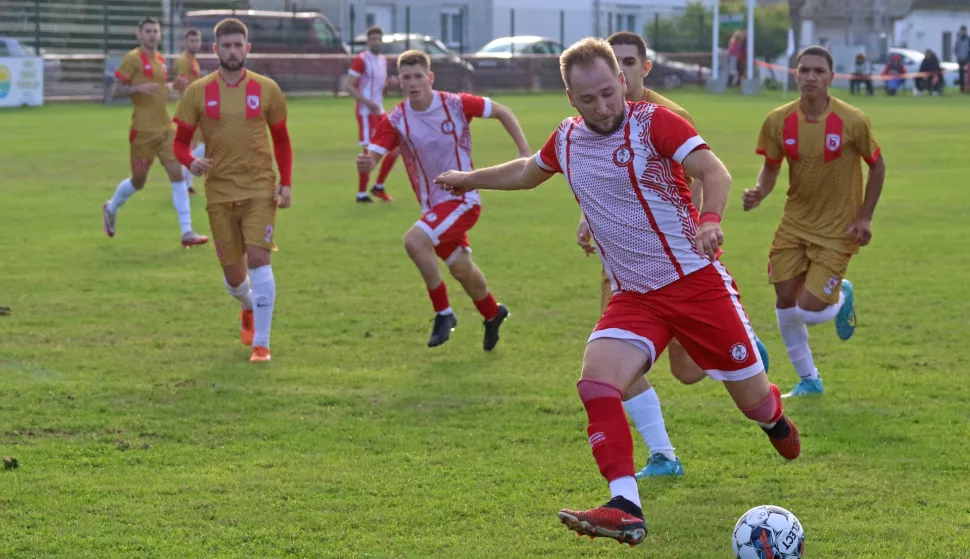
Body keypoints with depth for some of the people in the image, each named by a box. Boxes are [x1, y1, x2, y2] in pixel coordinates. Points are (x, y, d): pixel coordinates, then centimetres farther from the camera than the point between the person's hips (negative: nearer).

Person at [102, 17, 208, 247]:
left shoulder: (160, 59, 13)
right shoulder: (132, 58, -7)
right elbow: (115, 92, -9)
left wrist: (171, 88, 9)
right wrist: (139, 88, -24)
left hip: (165, 128, 6)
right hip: (143, 130, -6)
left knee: (177, 175, -6)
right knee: (138, 181, 5)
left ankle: (187, 232, -8)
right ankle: (111, 208, 35)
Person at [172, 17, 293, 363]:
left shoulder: (266, 90, 1)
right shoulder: (198, 93, 0)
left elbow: (281, 139, 11)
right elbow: (181, 142, 5)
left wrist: (286, 183, 1)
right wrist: (191, 161, -17)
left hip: (260, 189, -1)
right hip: (219, 192, 1)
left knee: (258, 257, -17)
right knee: (234, 275, 6)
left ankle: (261, 343, -12)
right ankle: (249, 309, 42)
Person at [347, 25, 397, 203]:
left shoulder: (383, 60, 15)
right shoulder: (361, 60, -10)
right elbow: (349, 86, -14)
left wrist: (389, 82, 2)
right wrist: (367, 102, -24)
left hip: (379, 111, 8)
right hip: (366, 112, -8)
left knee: (395, 148, 6)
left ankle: (378, 187, 19)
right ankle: (361, 194, -1)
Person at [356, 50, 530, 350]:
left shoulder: (455, 104, -14)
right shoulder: (395, 120, -8)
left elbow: (502, 112, -1)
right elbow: (373, 155, -18)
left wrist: (526, 154, -7)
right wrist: (365, 163, -43)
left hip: (462, 198, -5)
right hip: (433, 203, 5)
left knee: (414, 241, -26)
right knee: (462, 270, 16)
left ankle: (443, 313, -10)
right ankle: (493, 314, 46)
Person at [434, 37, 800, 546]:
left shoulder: (654, 121, -13)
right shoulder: (567, 141, 4)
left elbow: (713, 171, -27)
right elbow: (528, 171, 28)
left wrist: (710, 219, -46)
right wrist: (470, 179, 38)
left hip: (697, 280, -4)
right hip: (635, 296, 4)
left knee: (751, 397, 5)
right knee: (596, 382, -22)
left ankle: (774, 417, 45)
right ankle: (625, 509, -25)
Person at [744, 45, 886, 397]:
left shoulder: (852, 121, -16)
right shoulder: (778, 121, -9)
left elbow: (877, 166, -2)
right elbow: (771, 168, 5)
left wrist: (865, 217, -7)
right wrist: (759, 194, -16)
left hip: (837, 230, -3)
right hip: (795, 224, 4)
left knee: (810, 311, -11)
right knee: (785, 303, 3)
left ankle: (841, 297, 27)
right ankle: (808, 380, 24)